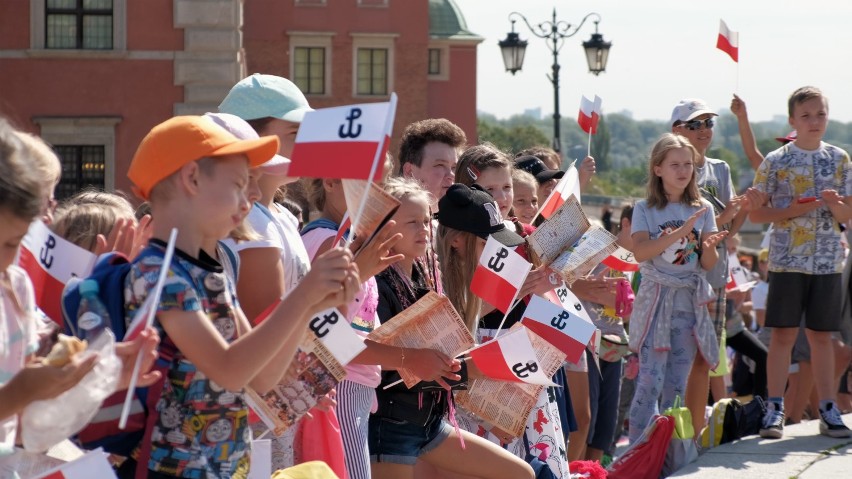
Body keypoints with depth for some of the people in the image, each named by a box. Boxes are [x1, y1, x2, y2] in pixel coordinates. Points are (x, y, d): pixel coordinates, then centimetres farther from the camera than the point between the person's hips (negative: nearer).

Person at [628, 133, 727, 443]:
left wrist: (709, 247, -19)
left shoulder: (702, 209, 7)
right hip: (656, 300, -3)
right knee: (651, 380, -11)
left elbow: (708, 265, 4)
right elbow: (640, 252, -16)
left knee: (676, 383, 5)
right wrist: (680, 233, -25)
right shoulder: (645, 210, 0)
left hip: (690, 302, 3)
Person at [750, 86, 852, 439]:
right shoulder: (776, 161, -1)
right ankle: (774, 410, 2)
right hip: (787, 260, -3)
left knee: (822, 336, 8)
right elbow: (755, 214, 1)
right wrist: (790, 211, -14)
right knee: (783, 334, -2)